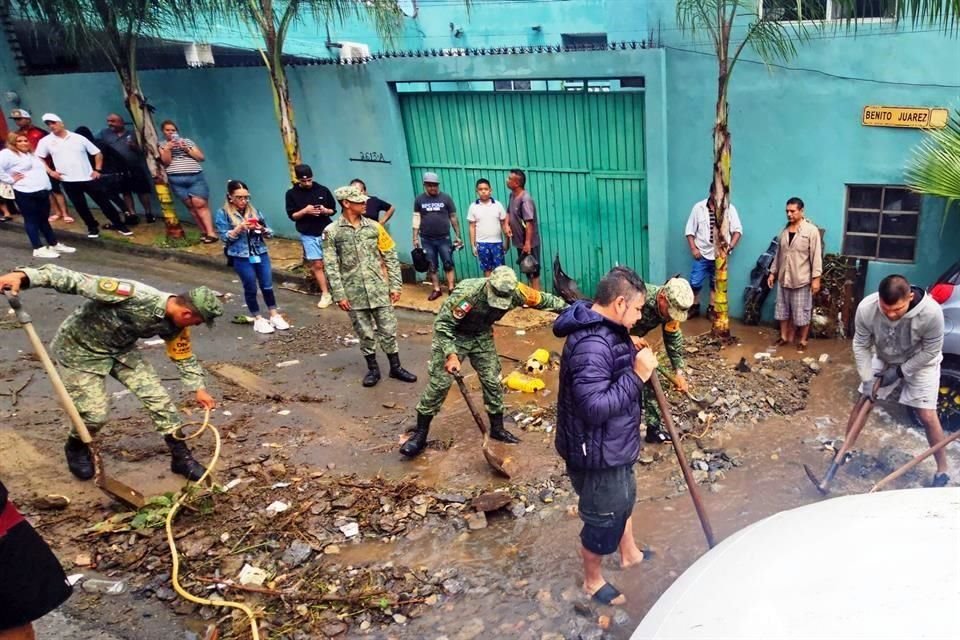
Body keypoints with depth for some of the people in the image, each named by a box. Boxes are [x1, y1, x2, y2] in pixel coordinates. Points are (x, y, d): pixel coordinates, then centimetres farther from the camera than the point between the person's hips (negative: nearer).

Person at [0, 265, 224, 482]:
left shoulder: (173, 324, -12)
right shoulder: (135, 296, -37)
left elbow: (184, 356, 8)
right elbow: (77, 281, -38)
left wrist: (199, 387, 8)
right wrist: (24, 276, -48)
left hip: (121, 349, 6)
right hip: (80, 348, -6)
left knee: (158, 396, -3)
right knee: (95, 414, -8)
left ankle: (181, 456, 10)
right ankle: (76, 448, 28)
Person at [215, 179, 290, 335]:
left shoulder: (254, 210, 5)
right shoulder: (223, 213, -3)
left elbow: (269, 233, 7)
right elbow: (225, 237, -7)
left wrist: (261, 229, -15)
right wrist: (239, 228, -20)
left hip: (261, 254, 3)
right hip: (242, 258, -3)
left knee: (267, 286, 7)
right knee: (251, 289, 6)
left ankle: (274, 316, 20)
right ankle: (258, 319, 19)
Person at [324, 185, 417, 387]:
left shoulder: (374, 226, 1)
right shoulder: (332, 232, -5)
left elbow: (391, 257, 5)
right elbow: (331, 266, -5)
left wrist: (395, 285, 0)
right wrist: (339, 295, -9)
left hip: (379, 289, 2)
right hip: (354, 293, -1)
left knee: (388, 330, 7)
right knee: (365, 334, 9)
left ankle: (396, 367, 22)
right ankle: (373, 369, 26)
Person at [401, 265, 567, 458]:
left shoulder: (514, 293, -24)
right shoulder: (467, 292, -37)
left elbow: (541, 299, -6)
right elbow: (442, 323, -30)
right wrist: (451, 354, -38)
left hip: (482, 336, 4)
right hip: (453, 336, -4)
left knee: (492, 381, 5)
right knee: (439, 384, -5)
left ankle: (497, 428, 24)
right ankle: (420, 434, 7)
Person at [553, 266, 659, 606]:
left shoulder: (606, 330, 1)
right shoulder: (591, 344, -32)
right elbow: (595, 407, -36)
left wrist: (633, 357, 1)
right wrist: (637, 375, -31)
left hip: (614, 445, 10)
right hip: (597, 452, -10)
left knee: (624, 498, 31)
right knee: (604, 518, 11)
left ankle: (629, 553, 56)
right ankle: (592, 581, 36)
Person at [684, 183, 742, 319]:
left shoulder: (730, 208, -4)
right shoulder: (698, 207, -4)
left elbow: (737, 230, -1)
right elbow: (690, 230, 0)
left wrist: (731, 246, -16)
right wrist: (693, 248, -9)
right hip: (702, 253, 0)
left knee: (716, 283, 10)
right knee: (695, 283, 1)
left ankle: (711, 309, 22)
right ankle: (694, 307, 20)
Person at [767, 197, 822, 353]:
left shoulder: (811, 230, -11)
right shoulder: (785, 230, 7)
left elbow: (816, 256, -13)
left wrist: (816, 278, -17)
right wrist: (772, 272, 13)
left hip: (802, 279, -6)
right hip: (784, 278, 6)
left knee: (802, 312, 3)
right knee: (783, 309, 12)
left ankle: (802, 341, 15)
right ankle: (784, 336, 26)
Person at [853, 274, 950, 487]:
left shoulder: (931, 312, -37)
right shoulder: (866, 308, -33)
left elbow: (930, 351, -20)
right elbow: (861, 346, -17)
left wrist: (900, 371, -19)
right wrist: (867, 379, -18)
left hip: (920, 363, -2)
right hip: (883, 359, 2)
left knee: (927, 416, -4)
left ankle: (942, 470, 14)